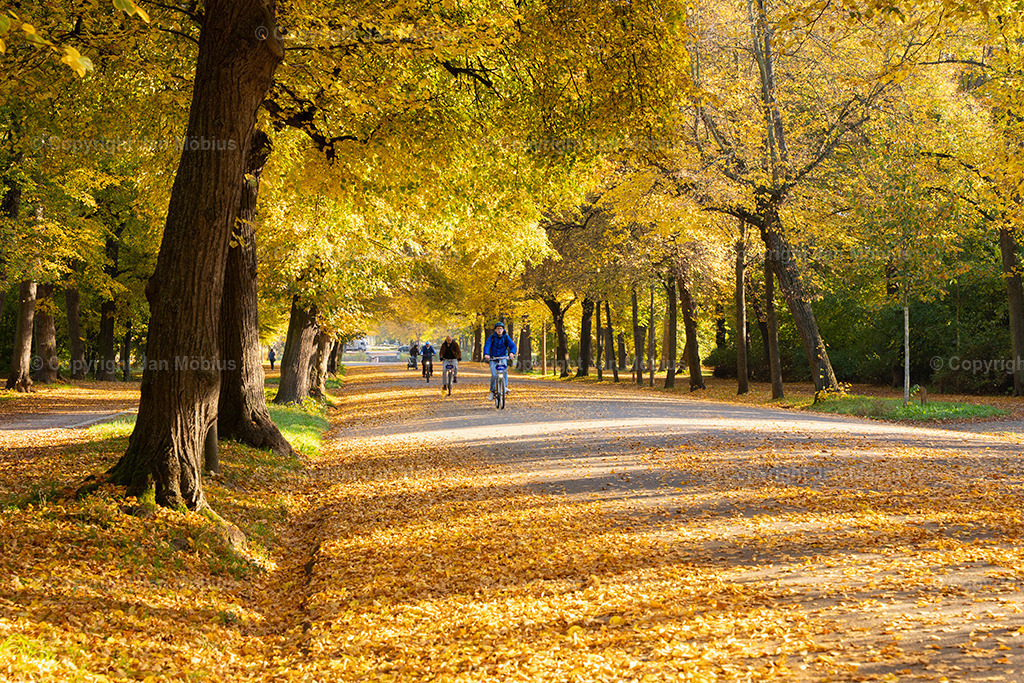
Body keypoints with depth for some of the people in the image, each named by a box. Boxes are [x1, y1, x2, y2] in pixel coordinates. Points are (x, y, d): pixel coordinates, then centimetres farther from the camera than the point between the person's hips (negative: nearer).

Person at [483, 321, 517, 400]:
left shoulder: (506, 337, -1)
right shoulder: (492, 337, -3)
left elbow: (513, 346, -13)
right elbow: (487, 345, -18)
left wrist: (511, 352, -36)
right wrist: (486, 354, -39)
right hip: (493, 359, 0)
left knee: (504, 369, -31)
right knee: (494, 375, -16)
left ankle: (505, 386, -25)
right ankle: (492, 391, 0)